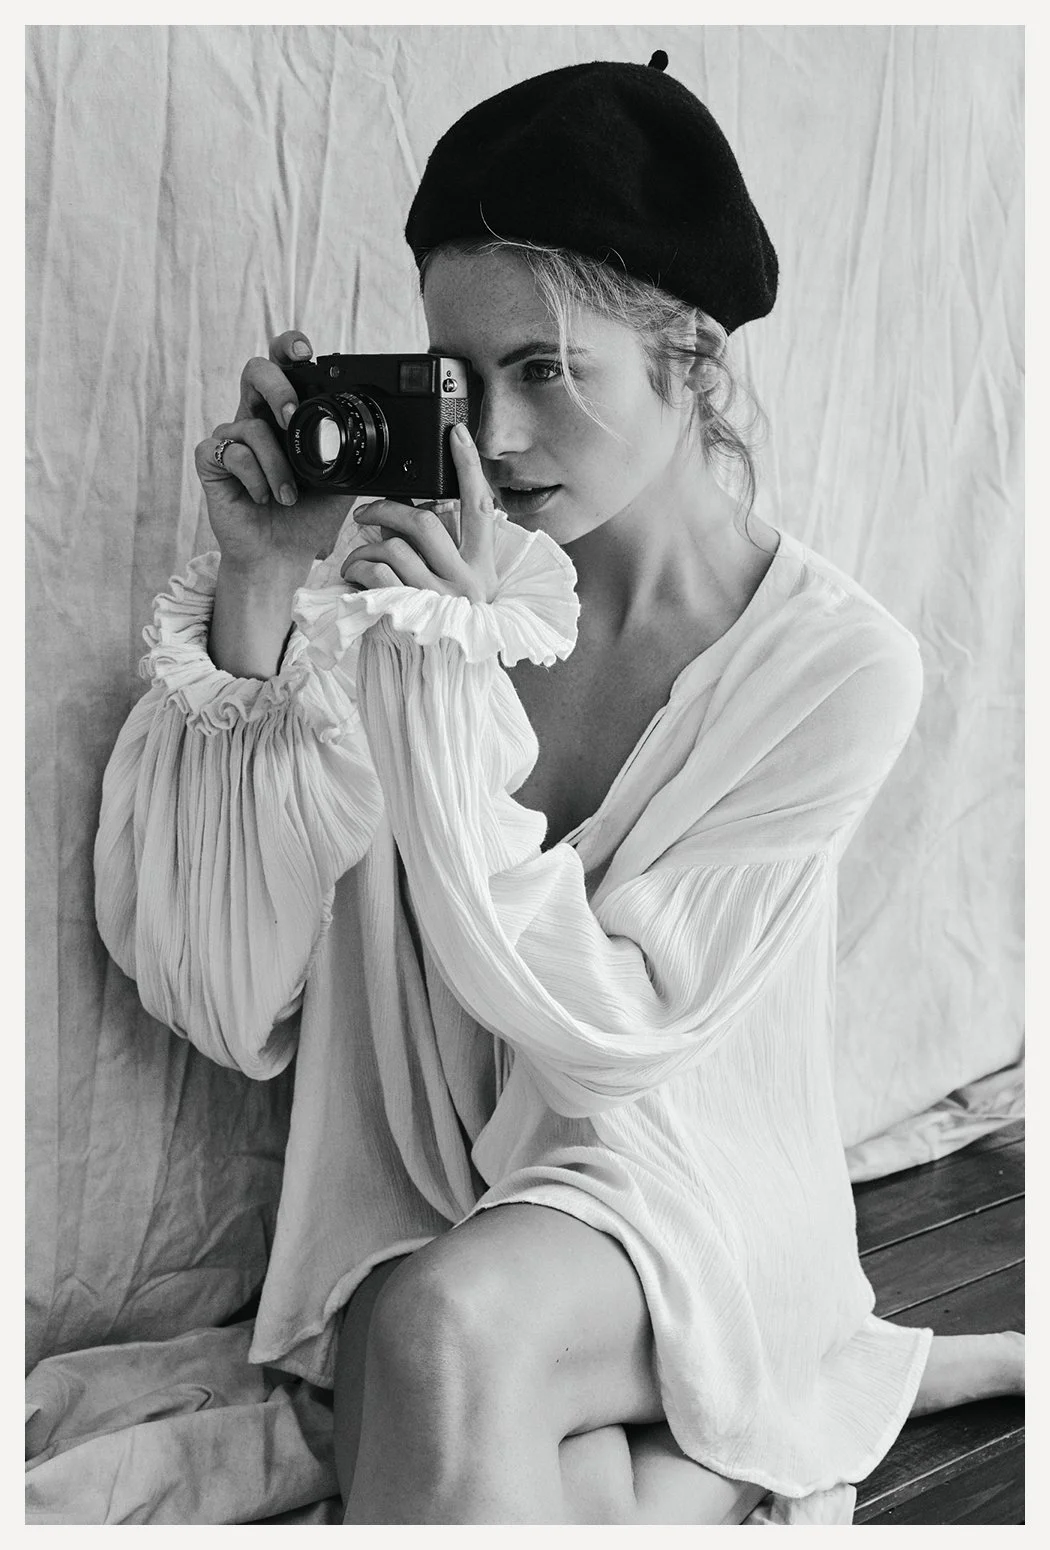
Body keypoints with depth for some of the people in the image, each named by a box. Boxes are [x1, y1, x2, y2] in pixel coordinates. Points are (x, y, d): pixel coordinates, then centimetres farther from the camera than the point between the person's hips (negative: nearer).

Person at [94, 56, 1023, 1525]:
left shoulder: (838, 663, -12)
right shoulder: (406, 576, -7)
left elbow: (610, 1035, -15)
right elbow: (228, 1002, -10)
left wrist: (458, 672, -24)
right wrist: (254, 590, -19)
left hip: (681, 1179, -3)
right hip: (416, 1197, 3)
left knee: (447, 1326, -31)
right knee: (565, 1495, -22)